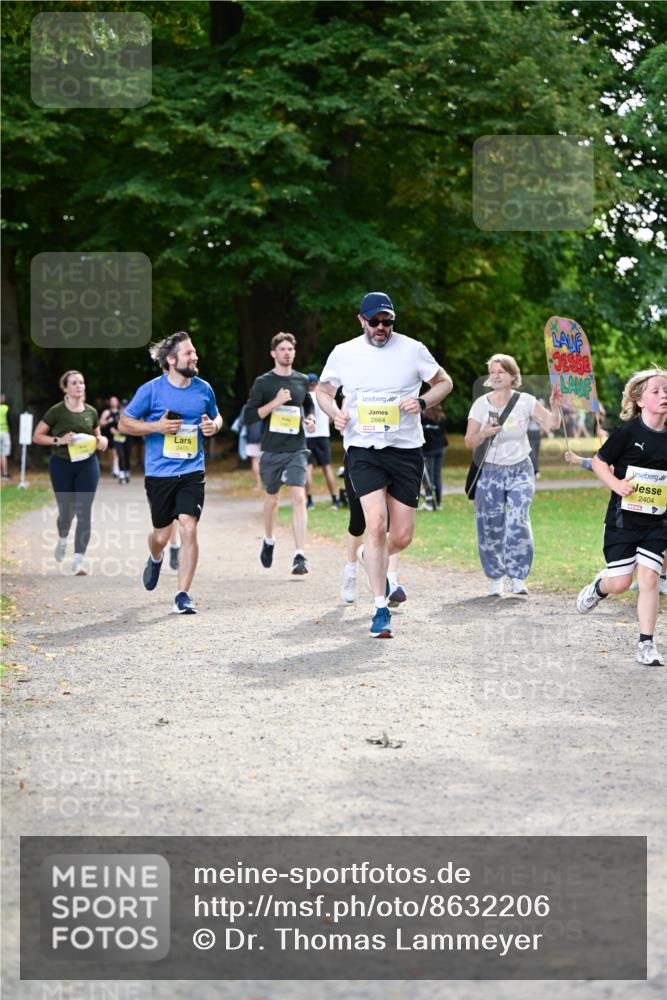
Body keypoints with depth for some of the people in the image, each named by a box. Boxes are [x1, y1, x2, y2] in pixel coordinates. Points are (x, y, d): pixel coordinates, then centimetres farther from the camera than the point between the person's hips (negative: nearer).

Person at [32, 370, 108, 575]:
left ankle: (78, 562, -4)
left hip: (87, 464, 2)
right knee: (66, 510, 6)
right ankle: (62, 540, 42)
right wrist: (58, 440, -18)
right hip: (61, 465, -2)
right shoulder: (56, 411, -6)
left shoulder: (91, 412, 4)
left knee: (84, 512, -6)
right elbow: (37, 436, -3)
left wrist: (102, 441, -4)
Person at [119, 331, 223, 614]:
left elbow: (216, 417, 22)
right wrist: (157, 426, -15)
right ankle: (155, 559, 48)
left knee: (188, 528, -14)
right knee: (162, 534, 9)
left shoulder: (203, 389, 4)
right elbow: (124, 423, 0)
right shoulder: (151, 389, -6)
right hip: (159, 472, -1)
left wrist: (213, 426, -2)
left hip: (192, 471, 1)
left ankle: (183, 595, -7)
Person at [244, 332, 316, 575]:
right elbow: (249, 416, -6)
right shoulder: (263, 382, -2)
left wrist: (310, 419, 6)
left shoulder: (302, 381, 8)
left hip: (297, 449, 1)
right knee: (271, 499, 14)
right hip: (272, 450, -1)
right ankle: (268, 541, 41)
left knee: (299, 498, -14)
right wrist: (274, 403, -16)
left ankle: (299, 556, -17)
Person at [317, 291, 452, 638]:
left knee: (402, 537, 3)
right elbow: (323, 390, 17)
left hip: (406, 449, 1)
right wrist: (335, 413, -4)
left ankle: (374, 560, 40)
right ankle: (380, 609, -13)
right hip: (363, 449, -1)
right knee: (376, 524, -19)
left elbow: (444, 382, 11)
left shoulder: (412, 349, 0)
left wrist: (422, 402, -9)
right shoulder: (343, 353, 3)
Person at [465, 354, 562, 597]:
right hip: (490, 471, 1)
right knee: (491, 527, -2)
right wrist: (484, 434, -21)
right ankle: (495, 579, 10)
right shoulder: (482, 404, -2)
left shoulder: (525, 401, -1)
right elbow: (469, 442, -2)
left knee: (518, 523, -15)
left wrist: (554, 405, -19)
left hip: (520, 470, 0)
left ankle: (518, 578, -7)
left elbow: (552, 425, -1)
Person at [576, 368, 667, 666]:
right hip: (623, 520, -3)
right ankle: (599, 586, 36)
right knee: (620, 583, -1)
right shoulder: (628, 432, -10)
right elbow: (599, 462, -5)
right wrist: (616, 484, -19)